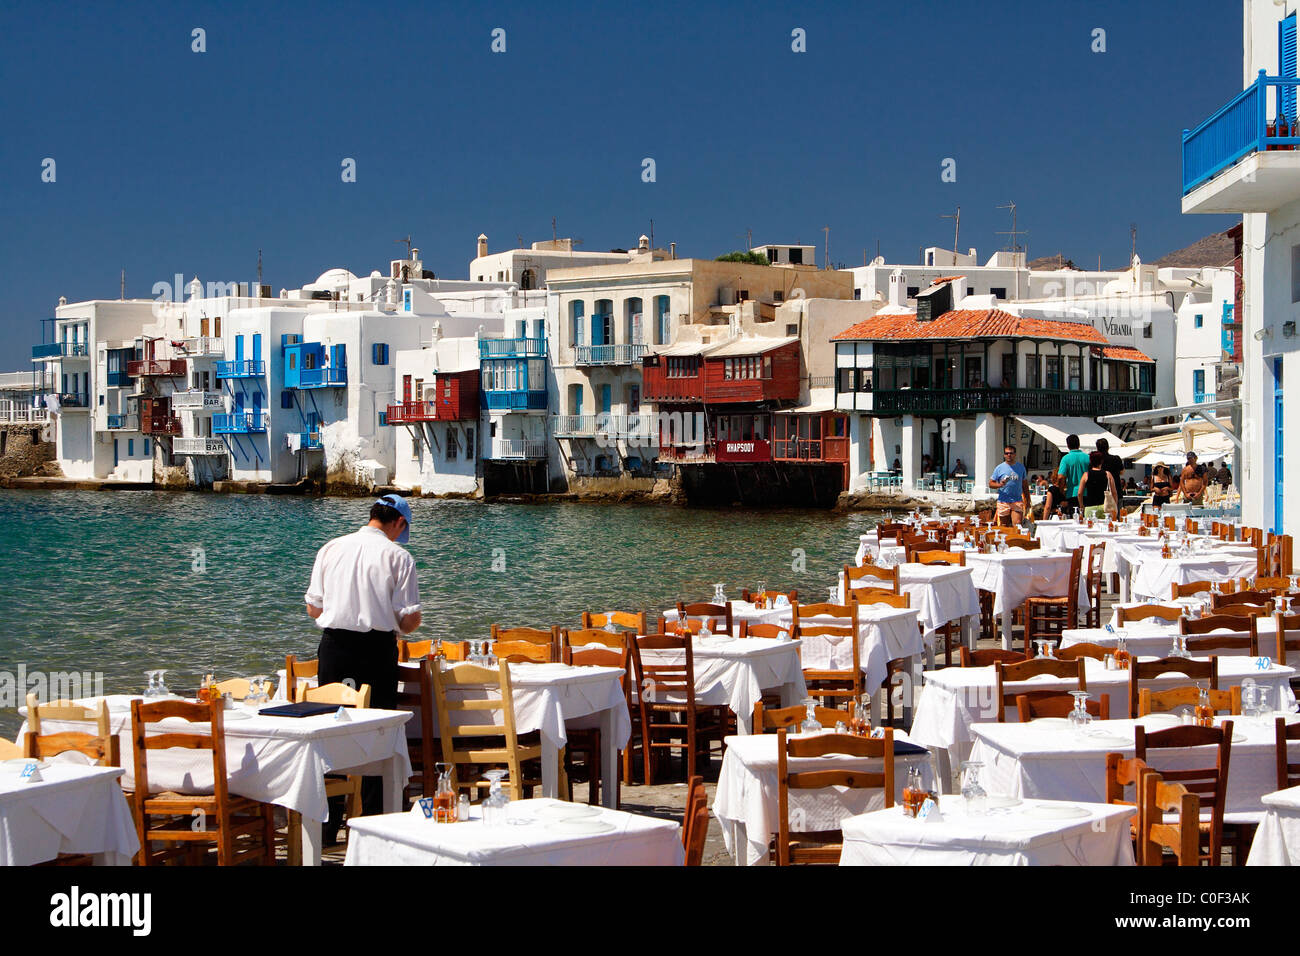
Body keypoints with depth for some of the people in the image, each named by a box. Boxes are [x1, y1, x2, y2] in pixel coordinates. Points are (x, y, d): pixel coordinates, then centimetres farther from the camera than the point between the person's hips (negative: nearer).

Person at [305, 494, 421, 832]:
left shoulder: (331, 548, 6)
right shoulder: (397, 556, -3)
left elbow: (313, 608, 8)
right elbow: (410, 619, -6)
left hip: (333, 648, 3)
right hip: (377, 650, -3)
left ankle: (327, 823, 10)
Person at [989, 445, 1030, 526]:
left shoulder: (1021, 467, 10)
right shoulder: (999, 468, 4)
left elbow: (1025, 485, 16)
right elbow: (991, 484, 4)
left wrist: (1027, 501, 14)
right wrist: (1000, 484, -16)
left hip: (1017, 502, 0)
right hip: (1003, 502, 0)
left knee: (1018, 525, -16)